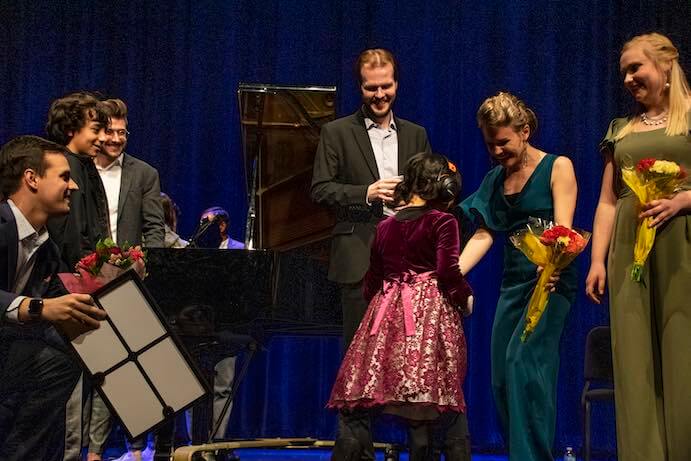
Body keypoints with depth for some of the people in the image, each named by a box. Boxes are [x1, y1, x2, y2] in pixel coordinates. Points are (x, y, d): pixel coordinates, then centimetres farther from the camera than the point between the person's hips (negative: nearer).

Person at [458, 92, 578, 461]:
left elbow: (563, 229, -12)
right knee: (501, 377, 3)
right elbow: (483, 234, 7)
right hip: (513, 282, 7)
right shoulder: (495, 179, 15)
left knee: (523, 361, -21)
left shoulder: (557, 167, -2)